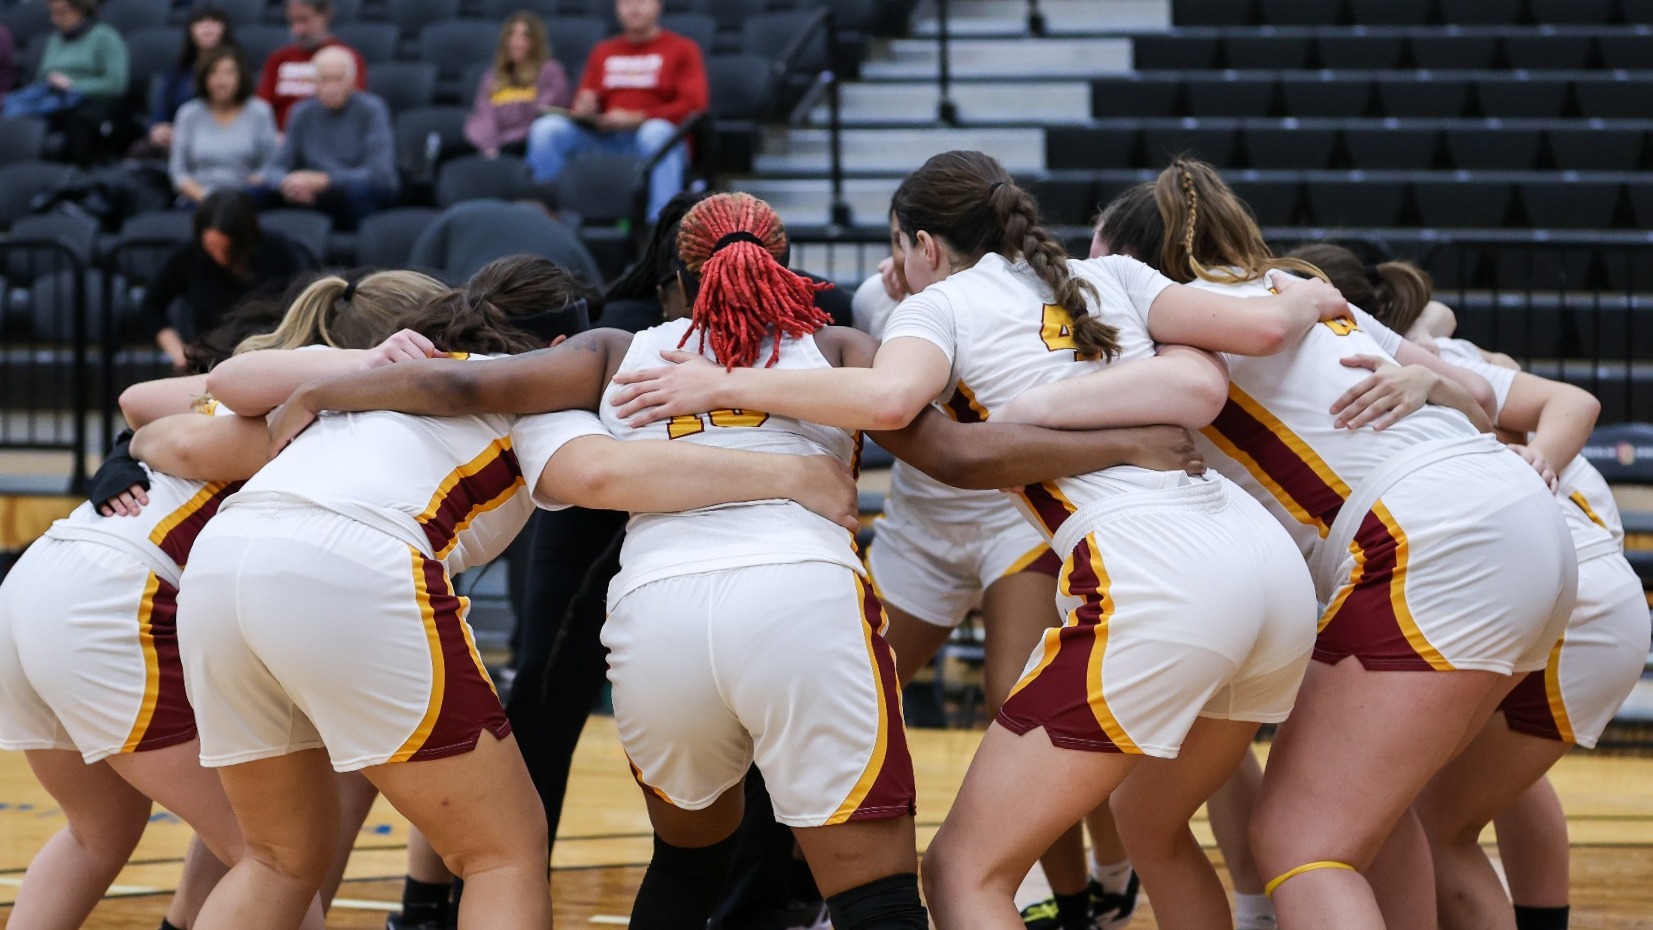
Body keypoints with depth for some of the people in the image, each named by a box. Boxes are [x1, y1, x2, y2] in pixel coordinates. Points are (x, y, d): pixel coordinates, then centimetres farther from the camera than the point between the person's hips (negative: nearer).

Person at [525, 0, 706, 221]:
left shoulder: (682, 49, 7)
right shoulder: (602, 52, 19)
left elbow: (692, 104, -5)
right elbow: (582, 102, 17)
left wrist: (635, 119, -15)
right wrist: (583, 110, -10)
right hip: (603, 140, 4)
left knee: (656, 132, -39)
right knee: (546, 128, -19)